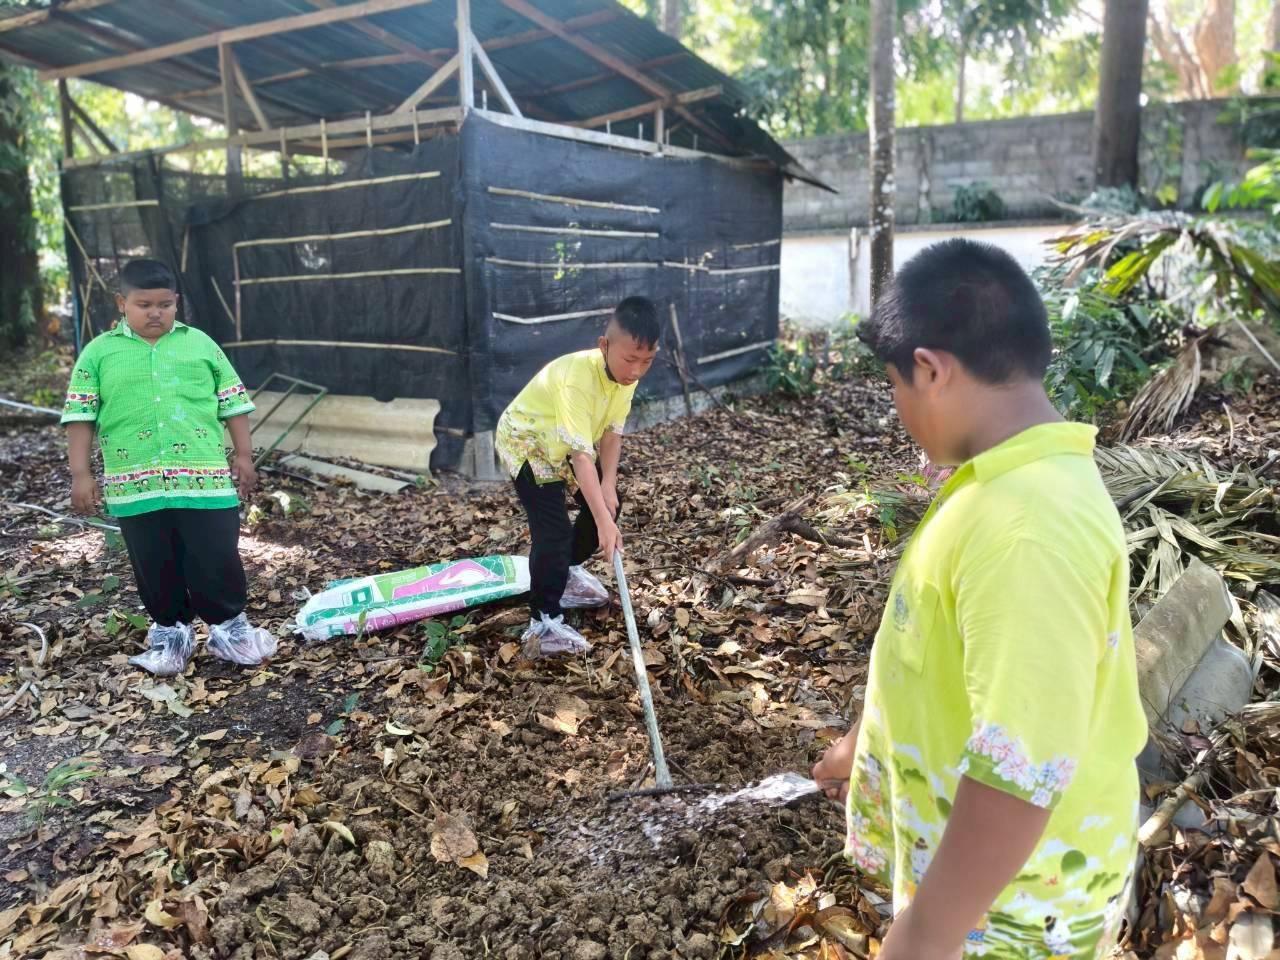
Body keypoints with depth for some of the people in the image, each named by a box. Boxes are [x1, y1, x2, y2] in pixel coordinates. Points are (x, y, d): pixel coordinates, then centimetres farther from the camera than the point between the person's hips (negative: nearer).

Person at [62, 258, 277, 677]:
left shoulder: (200, 344, 6)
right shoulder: (99, 352, 5)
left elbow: (233, 403, 9)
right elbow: (79, 414, 4)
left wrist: (244, 456, 5)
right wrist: (81, 474, -1)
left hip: (205, 476, -1)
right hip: (136, 483, 1)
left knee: (218, 558, 1)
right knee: (155, 565, 11)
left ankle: (229, 625, 19)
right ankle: (170, 629, 28)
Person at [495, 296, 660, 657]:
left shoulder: (626, 373, -15)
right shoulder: (576, 379, -39)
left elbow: (612, 432, -8)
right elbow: (582, 455, -44)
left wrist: (608, 485, -20)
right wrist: (604, 522, -47)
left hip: (565, 442, 8)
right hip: (525, 440, -8)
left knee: (608, 502, 15)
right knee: (553, 529, -19)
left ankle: (570, 568, 38)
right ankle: (543, 625, -11)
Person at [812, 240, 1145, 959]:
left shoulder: (1029, 527, -33)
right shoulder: (1010, 482, 0)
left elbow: (1023, 765, -33)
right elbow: (941, 644, 11)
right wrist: (863, 743, 21)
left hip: (1012, 895, -8)